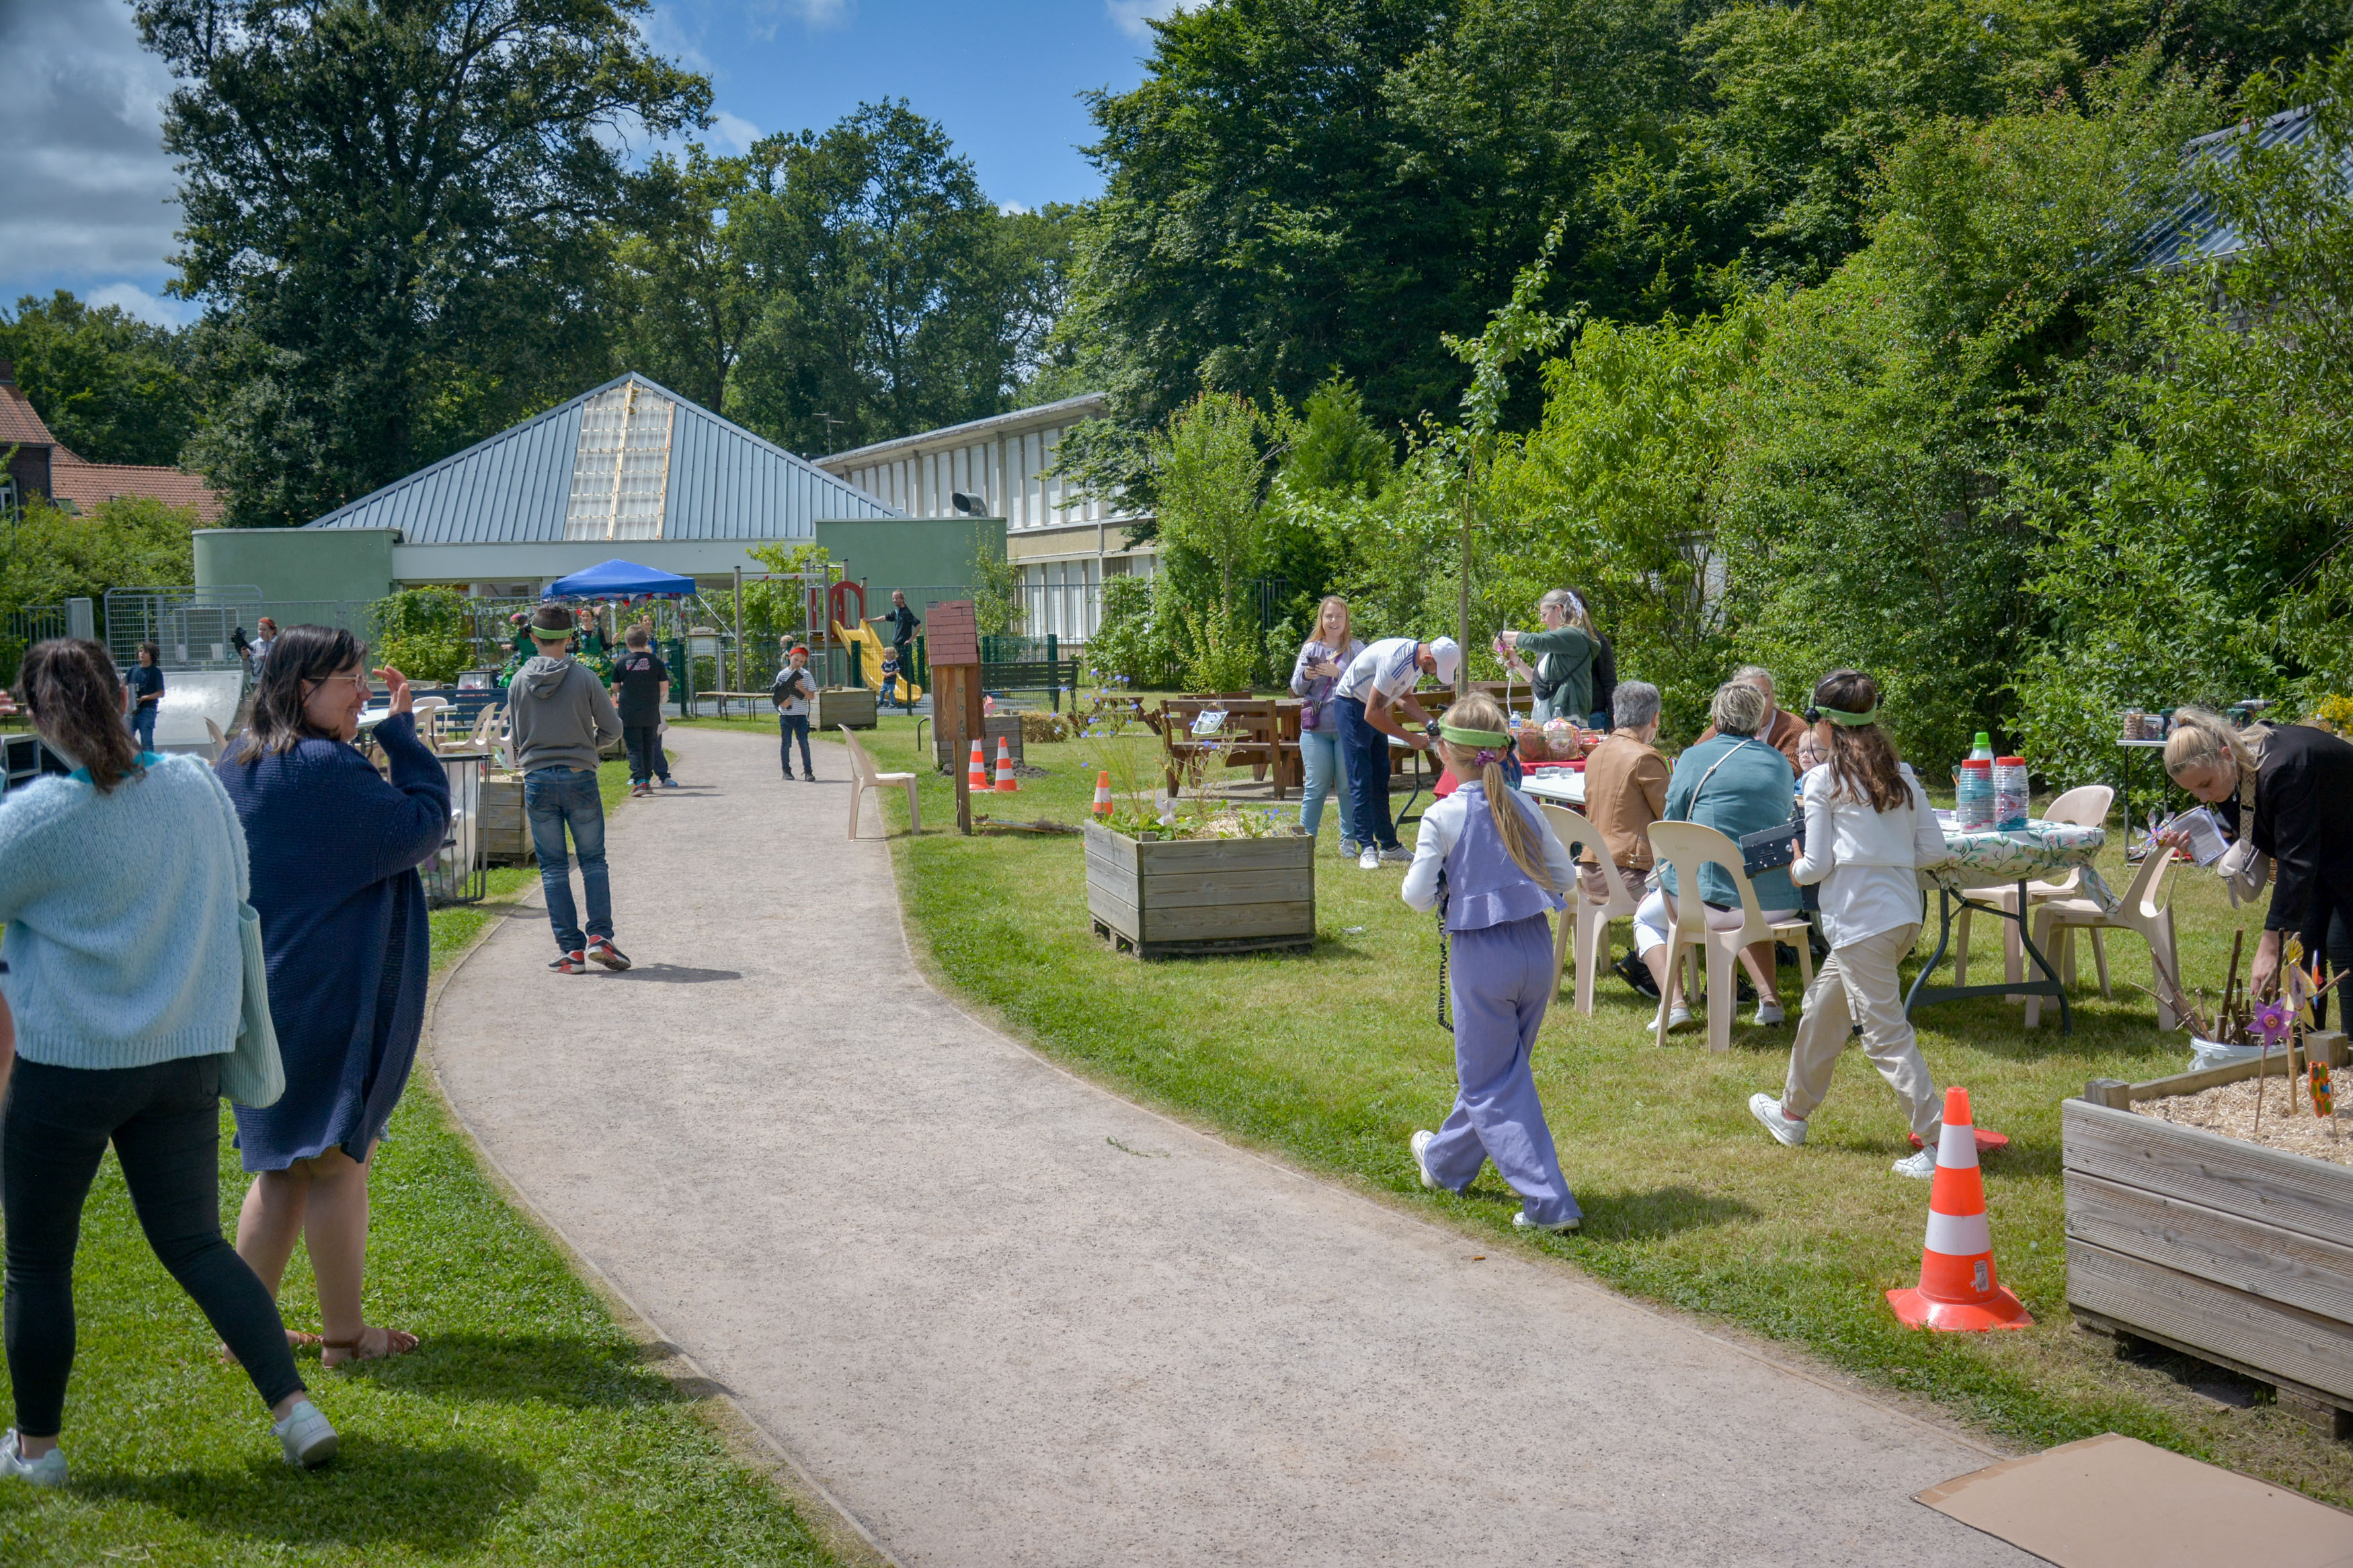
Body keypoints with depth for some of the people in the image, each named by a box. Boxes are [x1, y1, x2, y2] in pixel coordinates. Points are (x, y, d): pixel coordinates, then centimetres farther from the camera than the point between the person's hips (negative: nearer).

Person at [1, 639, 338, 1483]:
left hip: (68, 1060, -5)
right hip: (187, 1056, 5)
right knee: (195, 1242, 14)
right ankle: (296, 1408, 6)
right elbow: (234, 893, 10)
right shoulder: (197, 787, -2)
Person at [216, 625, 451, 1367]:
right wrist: (402, 733, -9)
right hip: (331, 999, -9)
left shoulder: (239, 764, 9)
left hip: (262, 995, 9)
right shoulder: (326, 769, -21)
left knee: (283, 1164, 18)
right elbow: (422, 828, -15)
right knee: (338, 1162, 3)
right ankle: (345, 1333, 15)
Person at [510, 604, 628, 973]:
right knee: (593, 861, 10)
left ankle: (570, 950, 4)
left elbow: (515, 736, 8)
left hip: (537, 780, 1)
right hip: (580, 778, -1)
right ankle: (600, 936, -3)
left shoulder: (519, 681, 0)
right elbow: (613, 728, -2)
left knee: (553, 867, 7)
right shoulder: (583, 677, -7)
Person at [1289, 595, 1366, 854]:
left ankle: (1349, 840, 11)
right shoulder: (1310, 649, 11)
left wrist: (1338, 673, -22)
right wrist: (1305, 676, -13)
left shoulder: (1356, 648, 4)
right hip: (1315, 728, 1)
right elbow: (1296, 689, 8)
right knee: (1316, 787, 2)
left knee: (1348, 786, 2)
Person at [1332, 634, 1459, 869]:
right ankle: (1368, 849, -8)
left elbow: (1404, 696, 13)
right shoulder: (1396, 661, -32)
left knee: (1380, 781, 10)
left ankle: (1388, 845, 15)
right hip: (1352, 706, -9)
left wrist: (1429, 722, -3)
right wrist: (1410, 739, -21)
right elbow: (1372, 715, -29)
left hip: (1373, 710, 9)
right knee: (1361, 781, -10)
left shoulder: (1417, 659, -4)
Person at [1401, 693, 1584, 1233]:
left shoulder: (1442, 818, -13)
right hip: (1536, 949, 6)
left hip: (1481, 956, -6)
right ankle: (1447, 1160, 42)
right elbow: (1565, 876, 5)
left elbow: (1419, 896, -11)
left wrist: (1417, 871, 9)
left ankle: (1549, 1201, -2)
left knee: (1491, 1082, 5)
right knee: (1496, 1067, 21)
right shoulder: (1524, 808, 1)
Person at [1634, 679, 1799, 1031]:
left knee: (1646, 918, 25)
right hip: (1777, 904, 5)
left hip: (1709, 903, -4)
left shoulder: (1695, 757, -3)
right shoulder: (1780, 762, 10)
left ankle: (1674, 1003, 5)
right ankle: (1769, 998, 27)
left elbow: (1672, 827, -1)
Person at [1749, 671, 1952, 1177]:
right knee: (1823, 1004, 23)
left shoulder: (1824, 780, -7)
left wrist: (1793, 870, 14)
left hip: (1861, 921, -8)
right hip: (1904, 912, 8)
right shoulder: (1901, 774, 11)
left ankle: (1940, 1141, -6)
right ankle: (1793, 1110, 37)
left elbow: (1818, 864, -7)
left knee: (1886, 1032, -3)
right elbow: (1934, 850, 8)